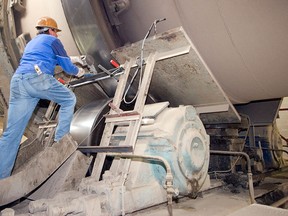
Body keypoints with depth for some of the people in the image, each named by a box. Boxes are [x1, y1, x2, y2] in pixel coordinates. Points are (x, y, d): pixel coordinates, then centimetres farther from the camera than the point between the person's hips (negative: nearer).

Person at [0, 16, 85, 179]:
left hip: (17, 81, 7)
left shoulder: (31, 43, 37)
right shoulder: (53, 40, 15)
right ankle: (61, 140, 16)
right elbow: (66, 65, 14)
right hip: (37, 78, -7)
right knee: (69, 99, 17)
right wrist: (78, 72, 34)